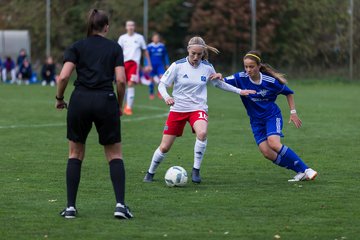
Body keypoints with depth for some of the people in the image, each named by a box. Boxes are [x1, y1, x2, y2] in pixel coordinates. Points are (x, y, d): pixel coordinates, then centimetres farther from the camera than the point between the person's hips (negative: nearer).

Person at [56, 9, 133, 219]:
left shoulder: (77, 47, 8)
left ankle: (71, 207, 9)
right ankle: (121, 204, -5)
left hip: (80, 100, 1)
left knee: (76, 154, 15)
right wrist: (119, 105, 12)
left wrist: (59, 98, 11)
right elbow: (121, 80, -2)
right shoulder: (115, 48, 8)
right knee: (115, 155, 10)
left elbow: (64, 77, -5)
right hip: (106, 100, -1)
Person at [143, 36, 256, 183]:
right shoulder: (178, 66, -9)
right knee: (164, 147, 0)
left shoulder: (207, 68, -1)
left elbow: (218, 83, 17)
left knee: (202, 133, -34)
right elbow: (162, 84, -7)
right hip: (178, 109, 0)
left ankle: (196, 170, -19)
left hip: (198, 109, 0)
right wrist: (166, 97, -27)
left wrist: (239, 91, 15)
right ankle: (150, 173, 27)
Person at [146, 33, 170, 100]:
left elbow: (165, 56, 13)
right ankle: (151, 94, 18)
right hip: (152, 65, -1)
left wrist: (167, 64, 13)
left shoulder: (162, 46, 4)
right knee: (152, 79, 3)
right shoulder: (149, 46, -3)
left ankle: (160, 92, 3)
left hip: (160, 65, 1)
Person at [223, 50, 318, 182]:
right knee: (266, 152, -12)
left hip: (272, 115, -4)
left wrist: (293, 112, -1)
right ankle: (300, 171, 0)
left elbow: (288, 92, 1)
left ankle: (305, 169, -19)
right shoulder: (241, 78, -11)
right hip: (256, 120, 4)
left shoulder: (271, 81, -15)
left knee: (273, 143, -28)